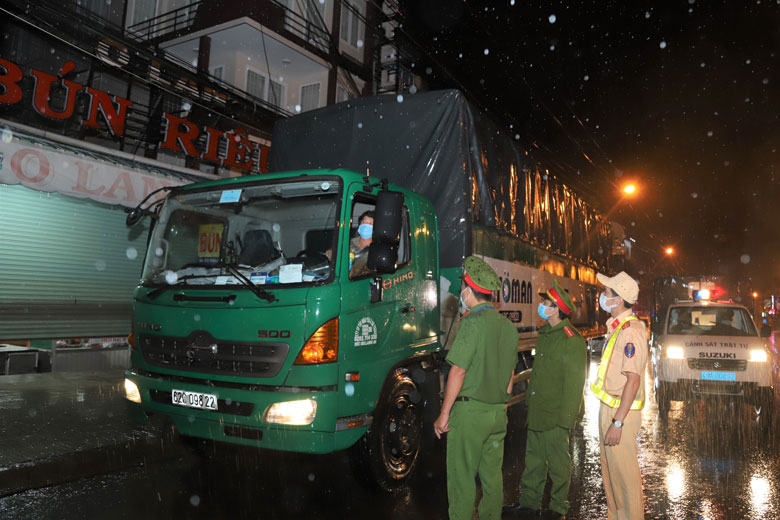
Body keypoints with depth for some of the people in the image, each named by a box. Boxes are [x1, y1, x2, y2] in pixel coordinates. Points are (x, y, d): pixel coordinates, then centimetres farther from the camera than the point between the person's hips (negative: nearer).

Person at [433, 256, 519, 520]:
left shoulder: (473, 321, -15)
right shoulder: (509, 327, 9)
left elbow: (458, 371, -17)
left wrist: (444, 414, -12)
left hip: (469, 410, -7)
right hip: (498, 412, 8)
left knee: (461, 479, 1)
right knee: (492, 476, 16)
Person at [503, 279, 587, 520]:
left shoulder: (571, 339, -15)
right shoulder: (545, 334, 13)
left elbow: (574, 382, -17)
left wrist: (566, 417, -19)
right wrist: (530, 400, 17)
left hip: (555, 416, -8)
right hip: (536, 412, 8)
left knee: (558, 463, 6)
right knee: (533, 460, 15)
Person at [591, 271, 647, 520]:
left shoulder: (630, 331, -20)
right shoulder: (616, 327, 12)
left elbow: (633, 380, -24)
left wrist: (618, 422, -24)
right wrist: (609, 417, 18)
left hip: (621, 412, -10)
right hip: (609, 408, 10)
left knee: (624, 472, 2)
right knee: (610, 469, 19)